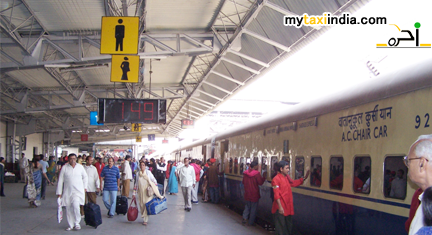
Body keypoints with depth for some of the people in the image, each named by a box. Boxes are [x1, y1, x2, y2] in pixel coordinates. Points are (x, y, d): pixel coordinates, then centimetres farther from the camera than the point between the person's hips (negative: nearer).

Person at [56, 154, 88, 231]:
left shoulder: (80, 167, 4)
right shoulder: (64, 168, 1)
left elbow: (85, 177, 19)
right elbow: (60, 180, 3)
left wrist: (84, 187, 13)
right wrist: (59, 192, 1)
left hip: (78, 191, -1)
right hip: (67, 191, 1)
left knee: (76, 205, -21)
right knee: (68, 209, 3)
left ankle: (77, 223, -4)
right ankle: (71, 225, 18)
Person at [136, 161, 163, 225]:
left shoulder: (148, 172, 0)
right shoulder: (138, 174, 6)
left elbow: (154, 180, 4)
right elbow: (136, 184, 13)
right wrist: (136, 191, 11)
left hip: (148, 191, -3)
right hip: (141, 192, 3)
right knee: (142, 205, 2)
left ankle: (145, 220, -8)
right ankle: (144, 219, 17)